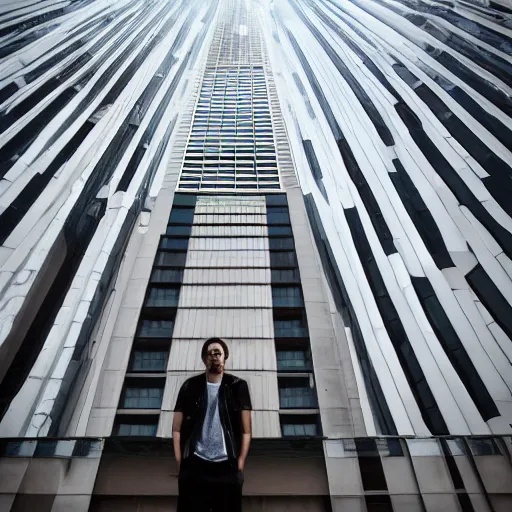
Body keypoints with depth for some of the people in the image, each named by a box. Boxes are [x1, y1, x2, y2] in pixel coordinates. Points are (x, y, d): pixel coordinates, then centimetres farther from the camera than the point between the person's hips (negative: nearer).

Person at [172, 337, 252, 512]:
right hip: (194, 467, 1)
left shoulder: (238, 386, 5)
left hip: (227, 467, 0)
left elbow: (246, 431, 4)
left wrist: (239, 465, -3)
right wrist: (181, 465, -2)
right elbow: (177, 429, 7)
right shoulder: (190, 387, 7)